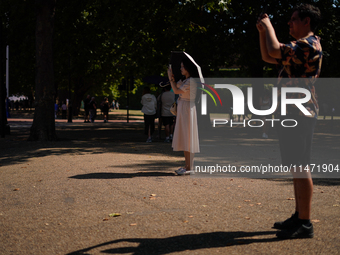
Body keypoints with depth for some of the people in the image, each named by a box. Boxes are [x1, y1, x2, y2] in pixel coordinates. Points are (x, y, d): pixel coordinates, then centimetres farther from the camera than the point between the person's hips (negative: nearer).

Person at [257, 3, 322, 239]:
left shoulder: (309, 44, -13)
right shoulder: (301, 47, 21)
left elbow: (275, 50, -25)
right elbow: (268, 57, 27)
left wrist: (269, 26, -9)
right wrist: (262, 31, 16)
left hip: (299, 113, -11)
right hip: (294, 113, 11)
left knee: (300, 167, -10)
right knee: (297, 167, 14)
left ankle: (305, 224, -7)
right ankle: (299, 216, 22)